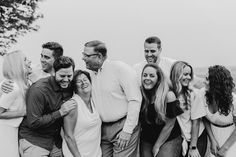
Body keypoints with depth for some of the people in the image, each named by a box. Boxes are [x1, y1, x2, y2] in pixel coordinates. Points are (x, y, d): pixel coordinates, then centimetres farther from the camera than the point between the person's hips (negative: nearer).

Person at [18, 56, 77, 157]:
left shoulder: (70, 87, 0)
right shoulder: (38, 90, -21)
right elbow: (33, 123, -22)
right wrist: (60, 113, -22)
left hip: (56, 140, 6)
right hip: (33, 141, -6)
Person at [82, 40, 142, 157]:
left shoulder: (120, 68, -11)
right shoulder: (90, 73, 8)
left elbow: (135, 100, -13)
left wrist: (127, 130, -15)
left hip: (123, 127, -6)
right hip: (102, 130, 6)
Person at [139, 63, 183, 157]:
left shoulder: (168, 95, -15)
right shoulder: (140, 94, -5)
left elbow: (169, 125, -10)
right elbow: (140, 121, 4)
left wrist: (157, 146, -5)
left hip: (168, 140, -3)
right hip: (146, 141, 3)